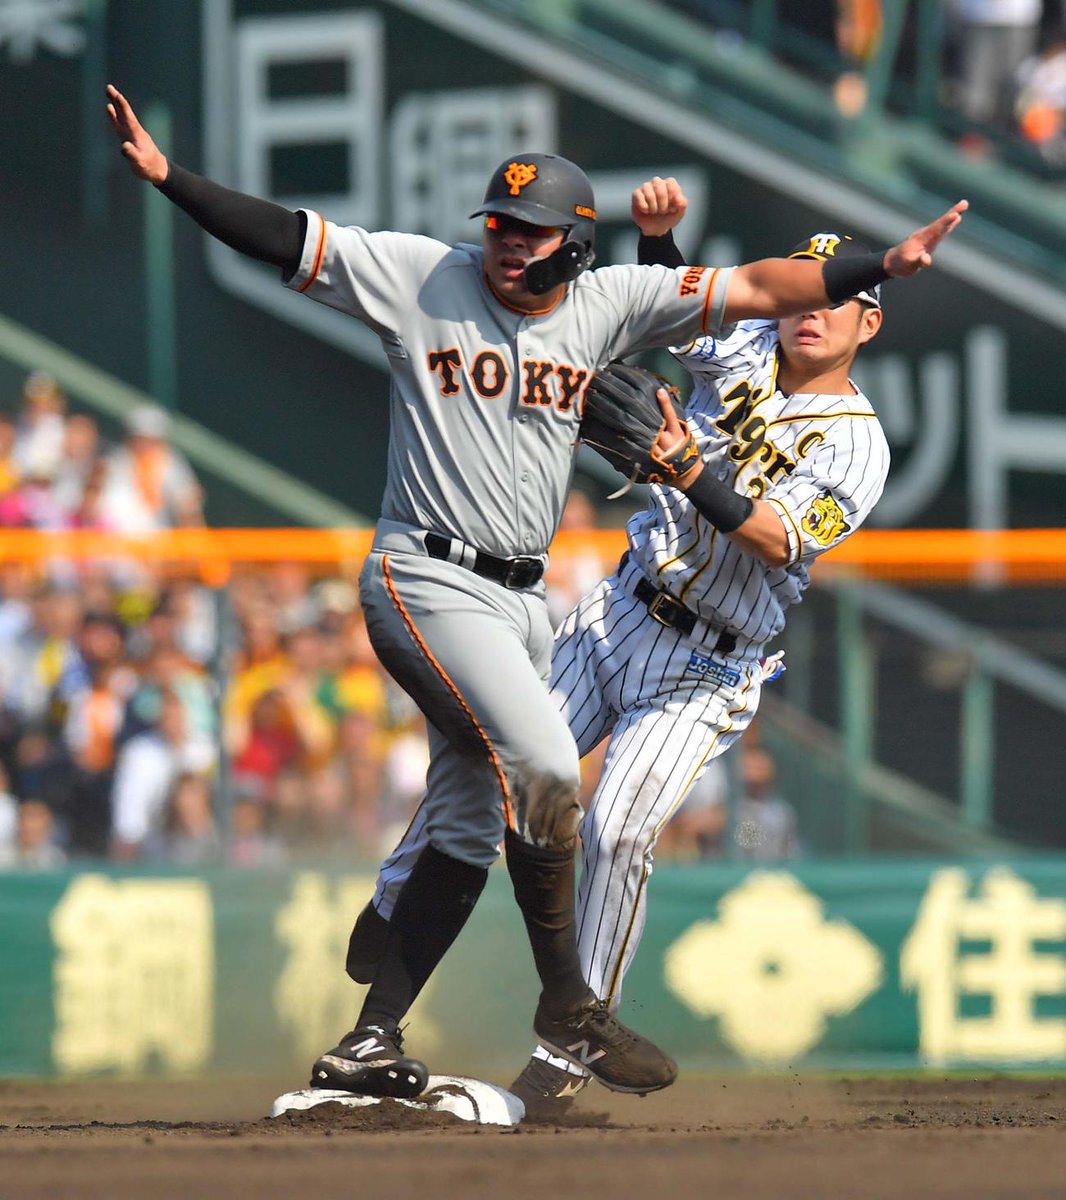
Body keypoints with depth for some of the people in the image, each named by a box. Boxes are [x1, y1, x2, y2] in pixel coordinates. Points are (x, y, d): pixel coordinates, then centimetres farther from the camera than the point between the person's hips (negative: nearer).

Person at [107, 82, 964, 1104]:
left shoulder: (604, 303, 5)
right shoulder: (421, 278, -5)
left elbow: (751, 290, 2)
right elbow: (283, 238, -8)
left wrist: (879, 268, -5)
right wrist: (167, 177, -19)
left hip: (520, 598, 7)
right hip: (427, 580, -7)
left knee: (467, 832, 9)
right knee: (543, 765, -21)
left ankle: (368, 1048, 15)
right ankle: (567, 1007, -9)